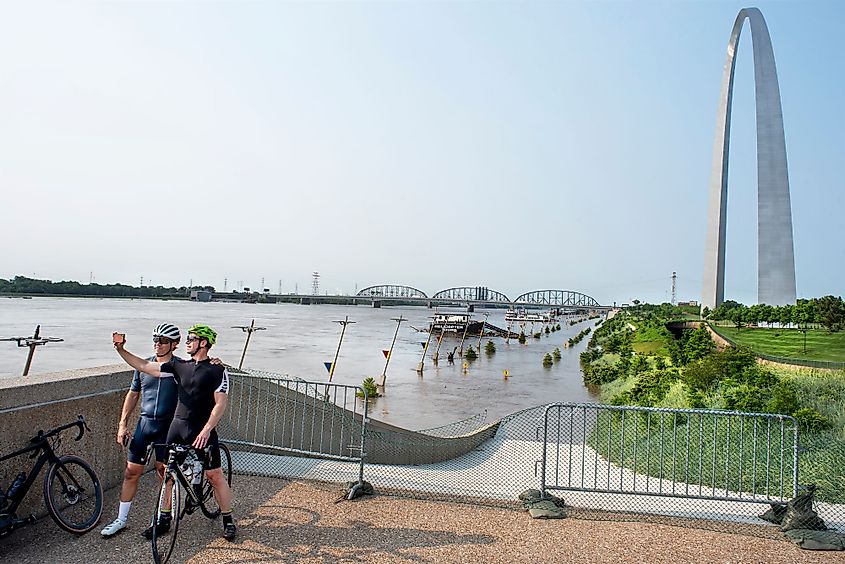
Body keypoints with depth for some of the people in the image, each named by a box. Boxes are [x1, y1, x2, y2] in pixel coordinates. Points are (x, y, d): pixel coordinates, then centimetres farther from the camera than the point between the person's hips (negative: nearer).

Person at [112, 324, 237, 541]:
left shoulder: (217, 370, -8)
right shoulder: (179, 366, 8)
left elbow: (220, 404, -12)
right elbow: (144, 366, 9)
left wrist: (206, 430, -20)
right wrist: (121, 350, 1)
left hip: (202, 431, -5)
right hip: (177, 427, 5)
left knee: (214, 476, 0)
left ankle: (228, 520, 14)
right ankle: (164, 517, 29)